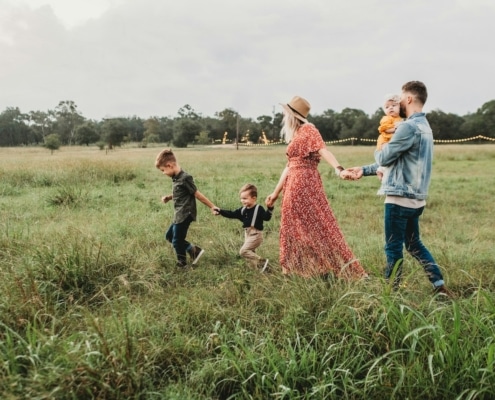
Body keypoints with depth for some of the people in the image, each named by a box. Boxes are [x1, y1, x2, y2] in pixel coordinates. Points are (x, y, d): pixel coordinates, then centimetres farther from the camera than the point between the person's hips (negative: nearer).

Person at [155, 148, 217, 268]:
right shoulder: (176, 178, 8)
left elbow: (197, 194, -15)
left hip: (185, 215, -10)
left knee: (177, 241, 0)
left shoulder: (185, 178, -20)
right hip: (179, 215, 10)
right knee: (169, 236, 19)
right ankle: (194, 250, 20)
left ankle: (182, 264, 20)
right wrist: (169, 197, 5)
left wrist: (212, 206, -11)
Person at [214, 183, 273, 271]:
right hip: (247, 234, 8)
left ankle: (262, 262, -11)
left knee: (243, 251, -16)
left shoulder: (259, 209, -13)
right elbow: (232, 214, 10)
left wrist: (270, 208, -39)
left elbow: (266, 217, -23)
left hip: (256, 235, -8)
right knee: (250, 252, 14)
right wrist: (220, 211, 3)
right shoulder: (243, 210, 7)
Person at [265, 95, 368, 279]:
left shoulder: (308, 129, -6)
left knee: (317, 225, -7)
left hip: (305, 184, -9)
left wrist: (338, 167, -41)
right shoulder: (295, 135, 19)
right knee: (295, 229, 10)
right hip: (294, 186, 9)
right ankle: (296, 270, 17)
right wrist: (276, 192, 23)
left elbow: (323, 150, -23)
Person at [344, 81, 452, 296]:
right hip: (415, 198, 10)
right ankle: (440, 285, 20)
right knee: (414, 244, 19)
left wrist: (377, 150, 12)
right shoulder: (424, 126, 16)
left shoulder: (409, 127, -17)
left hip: (400, 197, -9)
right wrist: (364, 170, 19)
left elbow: (384, 158, -12)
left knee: (393, 248, 1)